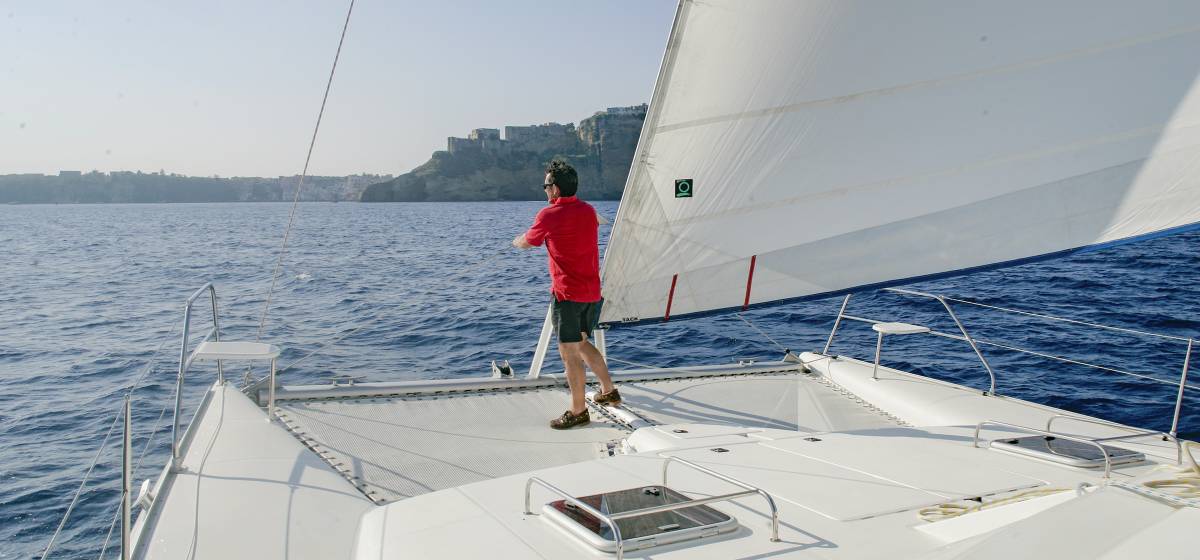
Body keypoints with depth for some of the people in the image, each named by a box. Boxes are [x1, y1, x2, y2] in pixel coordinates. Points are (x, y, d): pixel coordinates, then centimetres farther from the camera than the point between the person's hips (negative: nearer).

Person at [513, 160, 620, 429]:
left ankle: (578, 411, 5)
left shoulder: (549, 215, -10)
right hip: (593, 292, 7)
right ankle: (609, 391, 29)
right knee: (581, 343, 23)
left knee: (569, 351, 0)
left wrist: (517, 241, 30)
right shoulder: (589, 211, 8)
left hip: (567, 293, -7)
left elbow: (526, 243, 7)